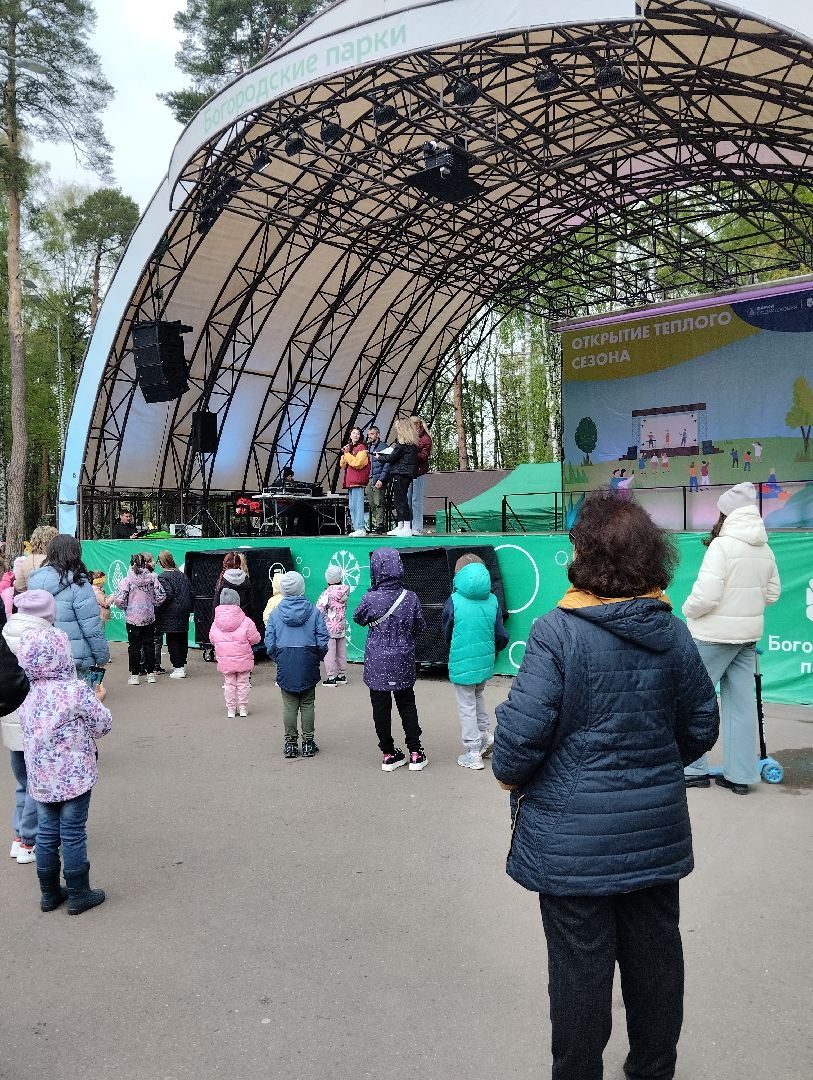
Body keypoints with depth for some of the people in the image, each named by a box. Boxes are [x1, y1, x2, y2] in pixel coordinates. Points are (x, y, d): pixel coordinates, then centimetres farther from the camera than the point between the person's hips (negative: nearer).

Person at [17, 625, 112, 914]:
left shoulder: (29, 698, 2)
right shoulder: (76, 690, -18)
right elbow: (102, 725, -11)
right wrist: (97, 701, 9)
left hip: (40, 779, 6)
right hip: (74, 777, -6)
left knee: (47, 834, 16)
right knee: (73, 835, 5)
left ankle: (50, 893, 28)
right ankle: (78, 895, 16)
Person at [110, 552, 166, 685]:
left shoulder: (128, 580, -12)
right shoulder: (152, 578, -3)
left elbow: (119, 599, -16)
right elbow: (161, 596, -4)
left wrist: (124, 607, 5)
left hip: (133, 618, -3)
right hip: (149, 618, 3)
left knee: (134, 646, 5)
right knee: (149, 644, 11)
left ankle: (135, 675, 7)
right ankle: (151, 673, 16)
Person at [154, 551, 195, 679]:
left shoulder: (164, 577, -11)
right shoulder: (182, 574, 12)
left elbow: (167, 595, -20)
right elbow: (191, 593, 14)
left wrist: (157, 610, -10)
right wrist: (190, 608, 21)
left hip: (171, 615, -7)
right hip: (184, 613, 7)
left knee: (172, 641, -3)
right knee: (183, 638, 13)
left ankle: (178, 667, -4)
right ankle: (182, 665, 22)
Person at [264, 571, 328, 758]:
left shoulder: (275, 613, -2)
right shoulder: (314, 611, -5)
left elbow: (270, 644, -2)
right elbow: (322, 642, -6)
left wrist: (278, 659, 12)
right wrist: (317, 659, 10)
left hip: (285, 665, 1)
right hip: (308, 664, 0)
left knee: (289, 706, 8)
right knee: (307, 704, 9)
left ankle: (290, 743, 13)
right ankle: (308, 742, 13)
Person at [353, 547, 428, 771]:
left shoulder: (371, 599, -18)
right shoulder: (410, 597, -11)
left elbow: (358, 618, 3)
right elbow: (420, 627, 2)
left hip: (377, 664, -2)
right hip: (404, 663, 2)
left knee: (381, 708, 10)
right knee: (407, 705, 16)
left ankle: (389, 754, 17)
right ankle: (415, 753, 18)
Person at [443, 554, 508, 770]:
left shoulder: (454, 602, -14)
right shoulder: (492, 601, -4)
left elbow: (447, 634, 0)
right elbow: (502, 637, 1)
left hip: (462, 664, -4)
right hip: (485, 663, 4)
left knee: (466, 706, 7)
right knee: (477, 696, 29)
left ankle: (473, 754, 13)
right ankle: (485, 734, 22)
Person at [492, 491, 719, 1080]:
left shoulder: (557, 632, -20)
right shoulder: (672, 630, -3)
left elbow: (522, 729, -20)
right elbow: (702, 726, 5)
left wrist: (510, 776, 1)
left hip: (574, 837, -5)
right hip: (657, 829, 5)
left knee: (581, 963, 10)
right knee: (654, 952, 20)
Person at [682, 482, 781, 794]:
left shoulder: (722, 545, -17)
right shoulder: (765, 550, 6)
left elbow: (705, 595, -21)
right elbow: (772, 593, 13)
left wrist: (688, 610, -3)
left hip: (714, 634, -7)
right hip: (749, 633, 7)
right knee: (741, 702, 11)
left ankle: (695, 770, 9)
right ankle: (740, 776, 17)